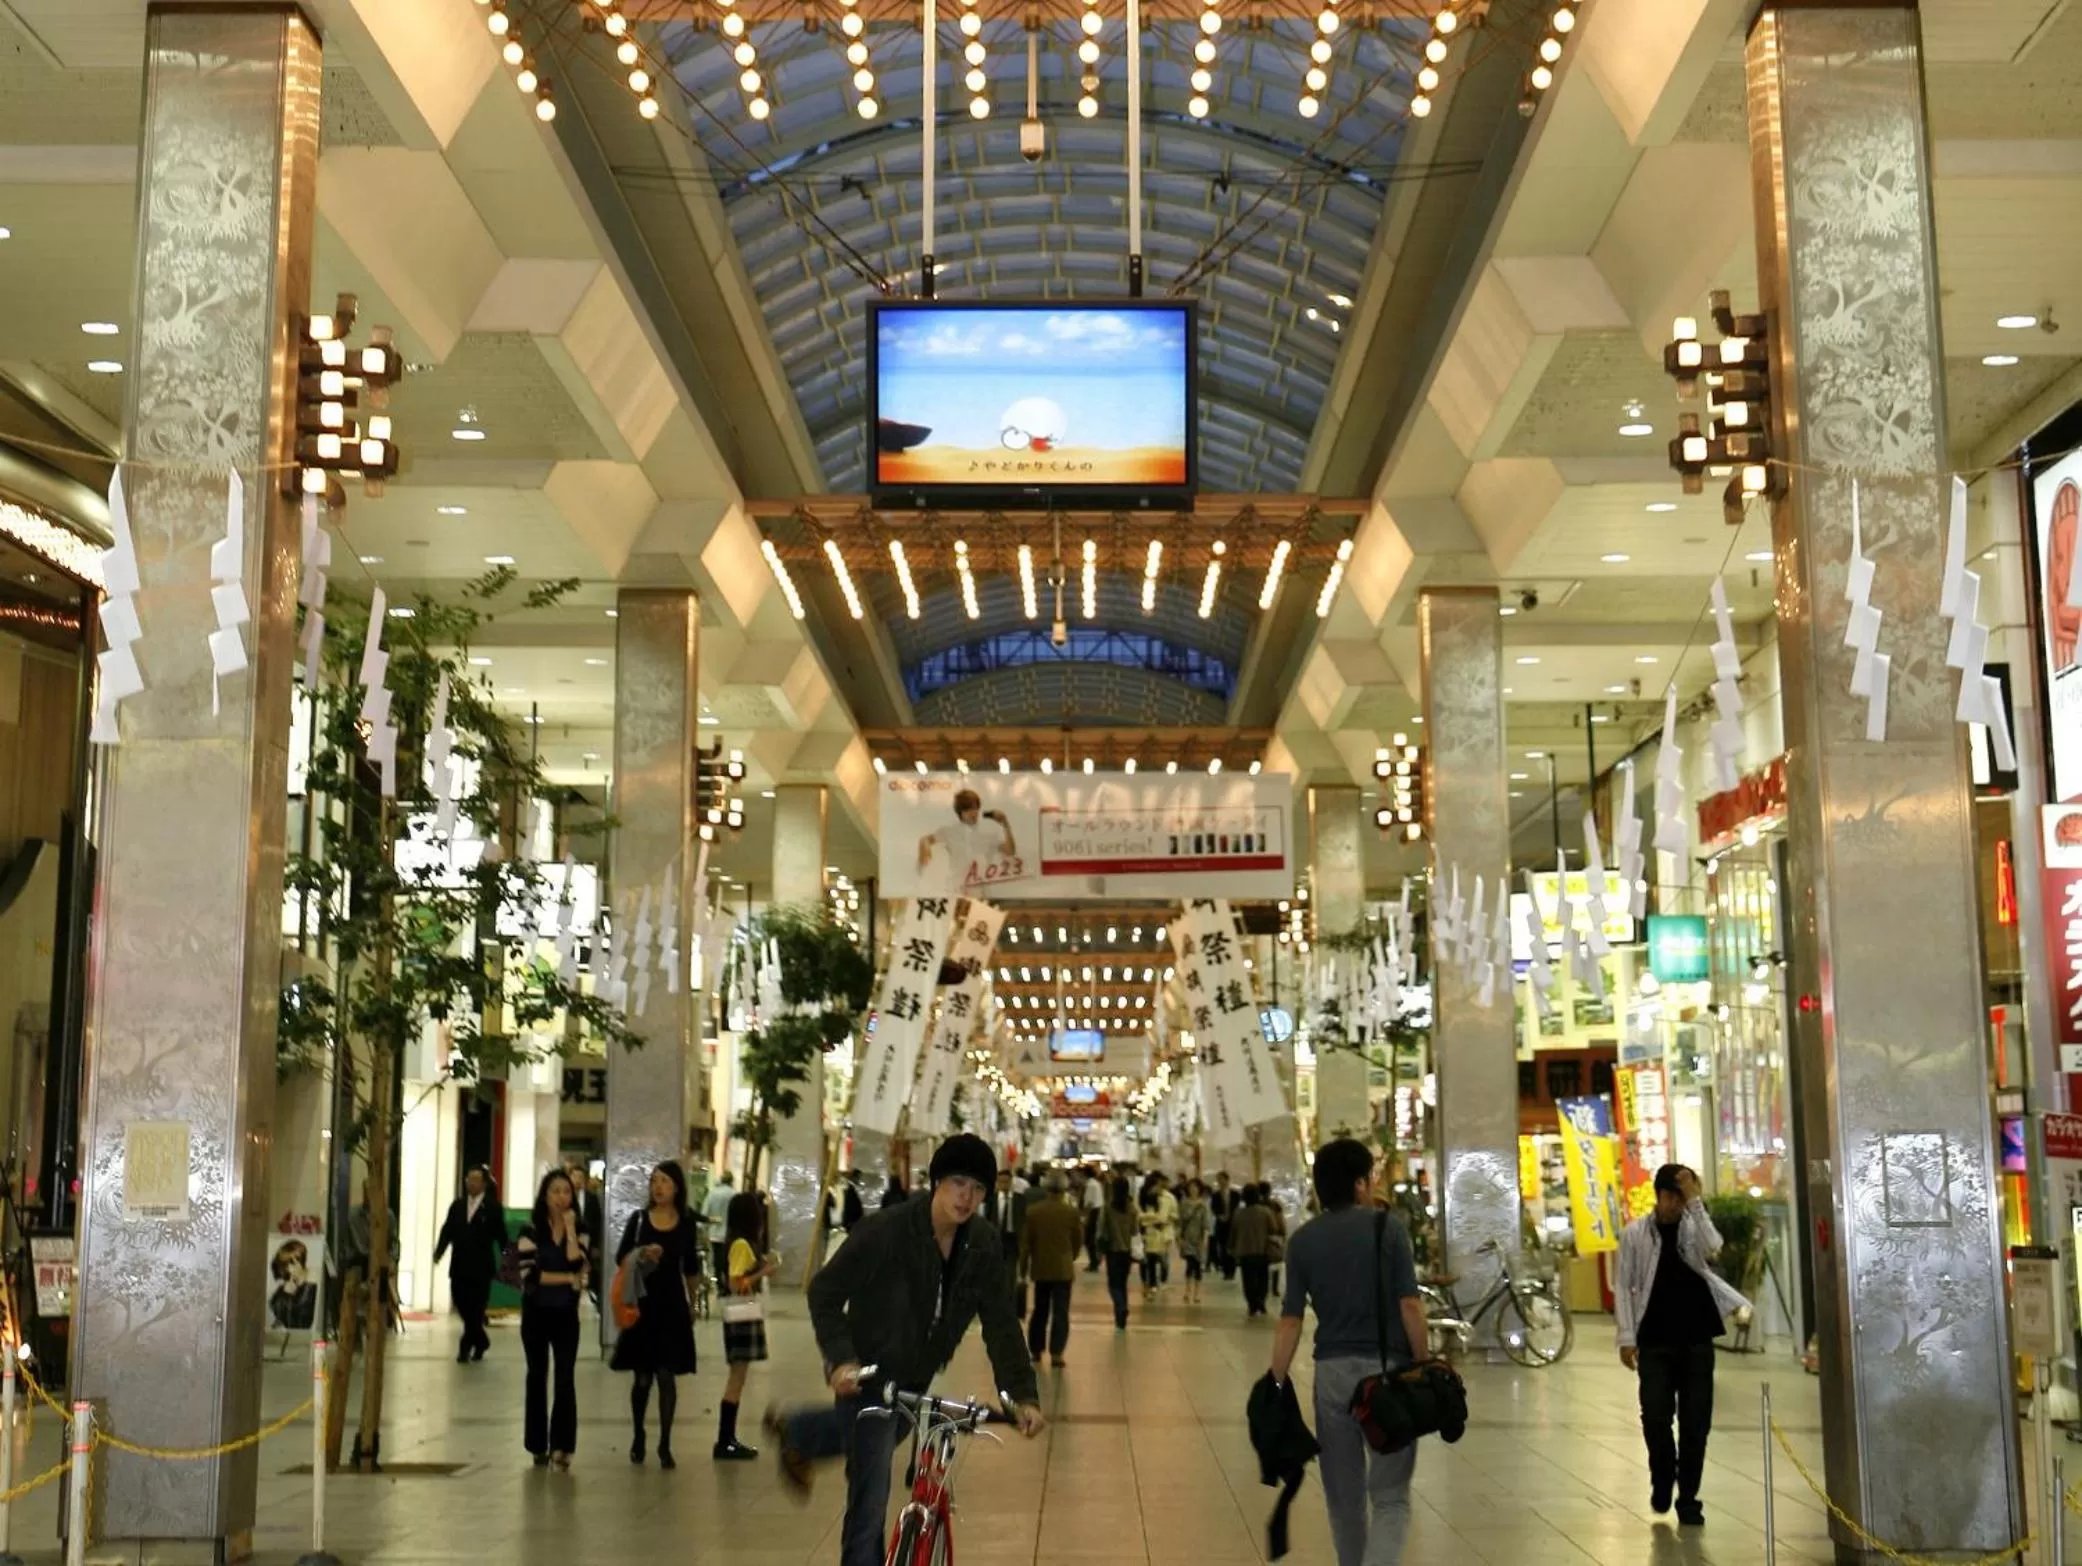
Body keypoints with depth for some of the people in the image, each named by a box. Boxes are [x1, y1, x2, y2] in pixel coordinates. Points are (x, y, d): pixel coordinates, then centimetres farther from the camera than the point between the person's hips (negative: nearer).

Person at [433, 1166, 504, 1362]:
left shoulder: (493, 1207, -2)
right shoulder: (457, 1205, 12)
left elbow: (501, 1235, -6)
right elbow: (447, 1230, 7)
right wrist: (439, 1251, -8)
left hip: (480, 1267, -4)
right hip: (459, 1265, 4)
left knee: (475, 1308, -2)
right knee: (461, 1303, 7)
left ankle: (466, 1346, 7)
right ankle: (480, 1341, 26)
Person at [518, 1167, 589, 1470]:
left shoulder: (580, 1230, 3)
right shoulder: (531, 1230, -4)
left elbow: (579, 1266, -14)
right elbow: (529, 1274, -13)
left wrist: (569, 1228, -13)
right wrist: (567, 1278, -13)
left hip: (566, 1313, 1)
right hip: (536, 1312, -1)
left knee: (566, 1377, -9)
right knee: (537, 1376, 8)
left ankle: (561, 1445, -10)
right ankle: (538, 1446, 16)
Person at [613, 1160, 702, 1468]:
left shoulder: (686, 1223, 2)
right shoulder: (639, 1218, 0)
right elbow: (620, 1259, -3)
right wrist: (641, 1254, -21)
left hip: (672, 1305, 0)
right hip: (642, 1303, 0)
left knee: (666, 1375, -1)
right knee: (642, 1376, 6)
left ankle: (665, 1445, 6)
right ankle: (638, 1436, 26)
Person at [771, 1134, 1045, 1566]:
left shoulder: (983, 1245, -11)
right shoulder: (888, 1229, -26)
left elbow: (1000, 1323, -9)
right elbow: (825, 1292, -20)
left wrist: (1024, 1395, -20)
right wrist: (840, 1359, -33)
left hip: (917, 1376, 7)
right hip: (868, 1374, -7)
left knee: (881, 1438, 33)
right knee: (871, 1491, -9)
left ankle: (795, 1431, 60)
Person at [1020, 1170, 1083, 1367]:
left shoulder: (1032, 1211, -6)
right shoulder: (1072, 1213, -7)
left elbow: (1025, 1242, -3)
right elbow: (1078, 1240, 3)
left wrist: (1023, 1266, 6)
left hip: (1040, 1268, 2)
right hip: (1063, 1269, -2)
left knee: (1040, 1311, 16)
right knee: (1060, 1312, 0)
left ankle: (1035, 1350, 20)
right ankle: (1056, 1352, -8)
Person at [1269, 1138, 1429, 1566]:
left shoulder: (1303, 1239, 4)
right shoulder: (1387, 1227, -5)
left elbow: (1290, 1321, 1)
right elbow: (1409, 1305, -10)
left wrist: (1277, 1385, 5)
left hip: (1331, 1371, 3)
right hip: (1386, 1368, -3)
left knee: (1344, 1498, 16)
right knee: (1390, 1498, 0)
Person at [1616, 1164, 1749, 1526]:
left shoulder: (1694, 1226, 4)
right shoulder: (1635, 1232, 1)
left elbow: (1713, 1248, -19)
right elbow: (1624, 1285, 1)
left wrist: (1695, 1201, -19)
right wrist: (1627, 1337, -6)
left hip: (1696, 1339, 1)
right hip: (1655, 1341, -1)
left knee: (1695, 1422, 2)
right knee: (1655, 1417, -4)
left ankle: (1688, 1498, 13)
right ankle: (1662, 1480, 23)